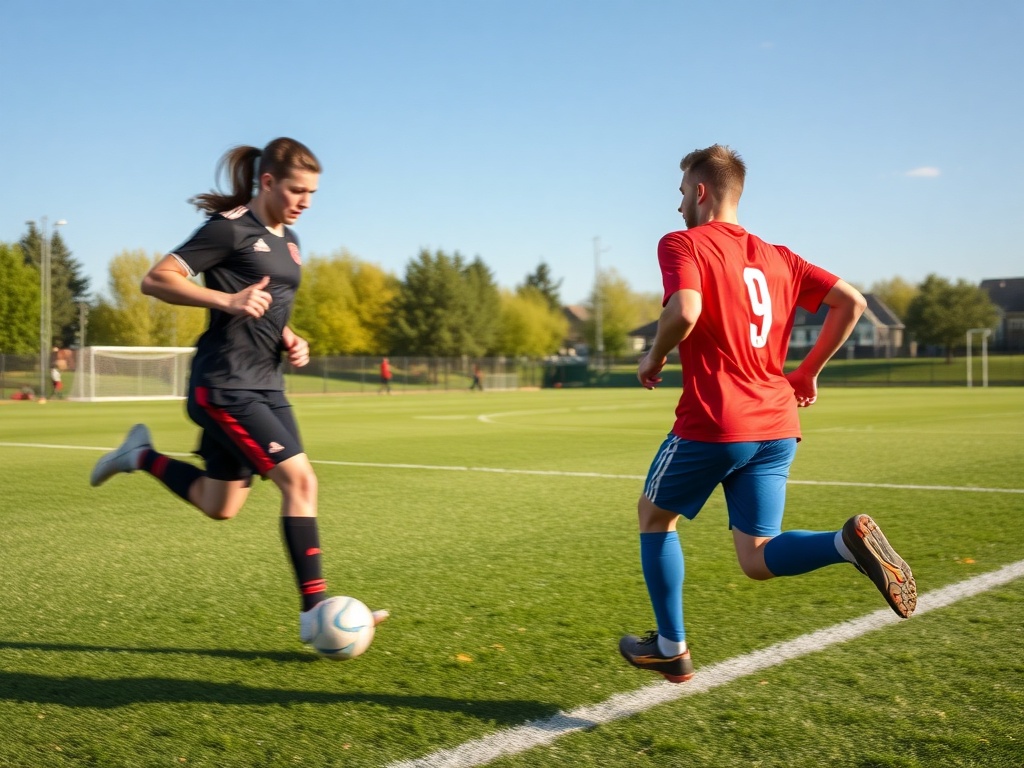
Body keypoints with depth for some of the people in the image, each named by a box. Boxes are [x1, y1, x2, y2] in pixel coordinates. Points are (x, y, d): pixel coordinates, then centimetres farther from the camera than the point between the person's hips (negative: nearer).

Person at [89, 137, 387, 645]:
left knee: (220, 507, 12)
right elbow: (155, 280, -15)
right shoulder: (230, 228, -10)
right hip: (224, 385, -9)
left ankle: (142, 457, 33)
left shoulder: (288, 240, 15)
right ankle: (315, 613, -9)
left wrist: (291, 341, 8)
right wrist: (227, 300, -27)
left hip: (265, 385, 9)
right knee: (300, 479, -16)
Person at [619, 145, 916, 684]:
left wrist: (653, 359, -5)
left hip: (712, 423, -6)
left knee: (654, 516, 19)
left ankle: (671, 649, 23)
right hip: (777, 427, 6)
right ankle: (848, 540, -20)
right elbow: (850, 302, 10)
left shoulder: (683, 244, -4)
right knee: (757, 559, 7)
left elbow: (685, 310, -24)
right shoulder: (776, 257, 16)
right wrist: (808, 372, 16)